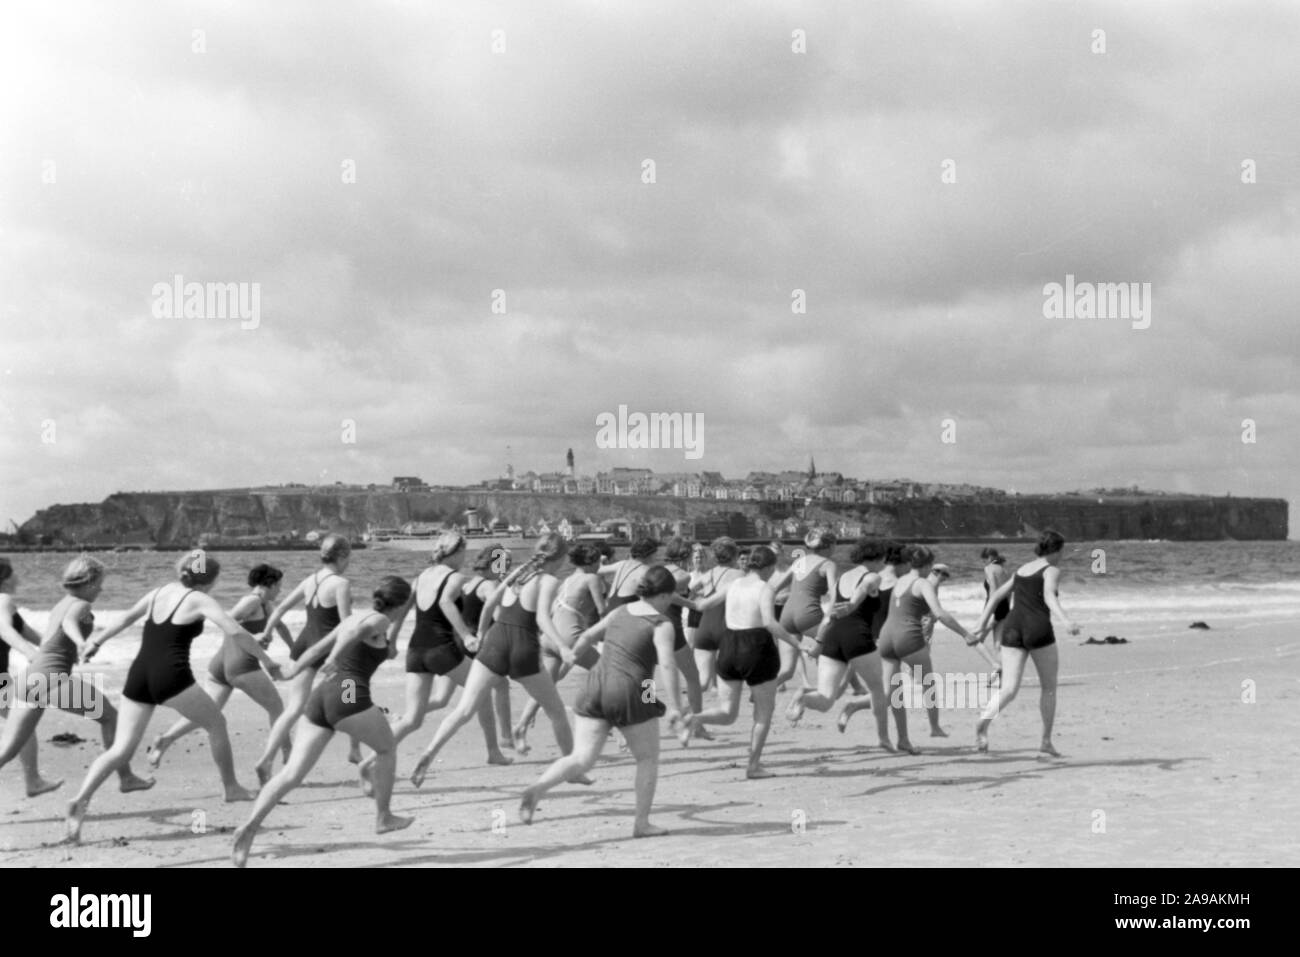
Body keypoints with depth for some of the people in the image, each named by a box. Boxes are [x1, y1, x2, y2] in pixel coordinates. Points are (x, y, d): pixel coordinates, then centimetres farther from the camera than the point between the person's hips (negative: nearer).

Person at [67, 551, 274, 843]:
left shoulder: (161, 592, 18)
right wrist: (268, 663, -1)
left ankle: (81, 799, -15)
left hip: (139, 675, 5)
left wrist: (97, 641, 42)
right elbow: (237, 633, -8)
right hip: (171, 675, -5)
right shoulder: (200, 600, 1)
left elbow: (127, 618, 29)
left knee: (121, 749, 3)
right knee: (216, 723, 17)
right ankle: (231, 787, 24)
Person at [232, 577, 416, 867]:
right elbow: (353, 633, -19)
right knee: (387, 748, 21)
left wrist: (293, 670, 40)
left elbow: (316, 649, 30)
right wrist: (334, 659, -29)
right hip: (349, 696, -7)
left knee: (291, 774, -4)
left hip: (320, 697, 7)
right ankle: (383, 817, 28)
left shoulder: (353, 617, 24)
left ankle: (250, 826, -21)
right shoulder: (379, 621, 2)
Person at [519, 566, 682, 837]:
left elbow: (589, 635, 27)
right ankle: (642, 823, 13)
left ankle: (536, 789, -21)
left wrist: (573, 654, 47)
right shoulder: (662, 625, -4)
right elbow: (667, 663, -17)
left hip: (596, 687, 5)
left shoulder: (621, 611, 16)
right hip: (630, 694, -5)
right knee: (648, 759, 14)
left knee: (581, 760, 2)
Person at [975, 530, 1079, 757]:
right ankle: (1046, 743, 15)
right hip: (1038, 630, -5)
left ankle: (984, 721, -35)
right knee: (1048, 687, 14)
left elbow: (996, 595, 24)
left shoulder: (1022, 569, 24)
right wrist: (1066, 620, -30)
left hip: (1012, 628, 5)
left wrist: (982, 624, 27)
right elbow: (1049, 596, -16)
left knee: (1009, 689, -5)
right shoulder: (1052, 570, 3)